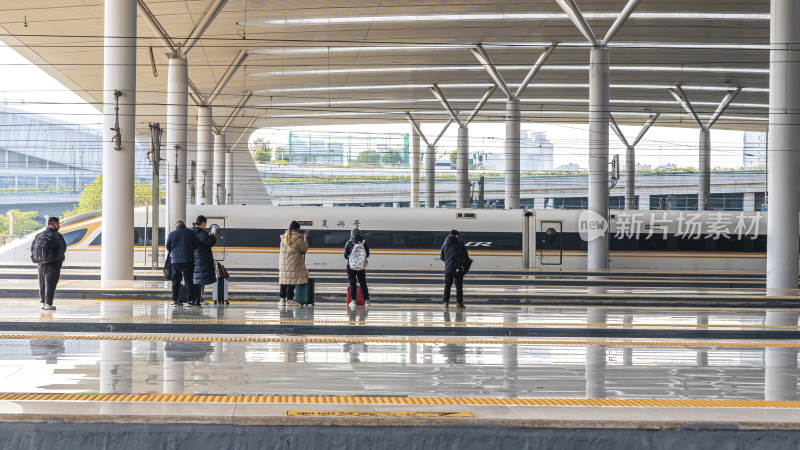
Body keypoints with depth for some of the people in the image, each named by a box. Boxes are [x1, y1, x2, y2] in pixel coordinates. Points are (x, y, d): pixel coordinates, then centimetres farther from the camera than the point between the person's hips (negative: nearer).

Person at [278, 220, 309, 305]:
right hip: (293, 263, -6)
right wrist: (305, 239, 12)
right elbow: (304, 249, -4)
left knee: (284, 281, 10)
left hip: (283, 262, 6)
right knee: (292, 282, -2)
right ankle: (289, 299, -2)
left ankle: (282, 299, 11)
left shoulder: (284, 236, 8)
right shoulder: (298, 237, -11)